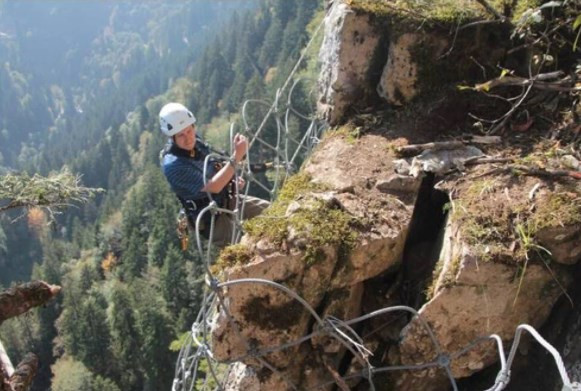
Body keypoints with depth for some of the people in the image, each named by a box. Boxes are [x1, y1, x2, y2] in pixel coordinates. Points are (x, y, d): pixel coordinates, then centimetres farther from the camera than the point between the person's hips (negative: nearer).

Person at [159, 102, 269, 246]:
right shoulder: (173, 165, -29)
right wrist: (237, 156, -40)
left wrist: (232, 179, -4)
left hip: (227, 200, 8)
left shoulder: (195, 142, -5)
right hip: (211, 220, -8)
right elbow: (213, 187, -35)